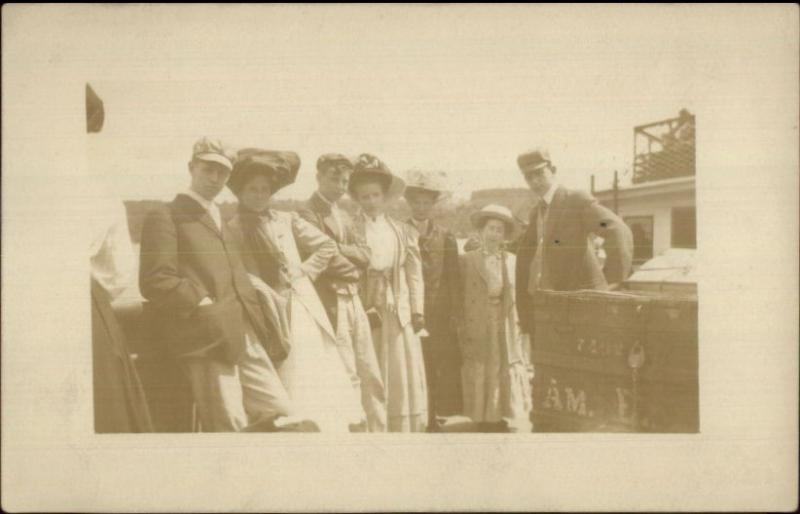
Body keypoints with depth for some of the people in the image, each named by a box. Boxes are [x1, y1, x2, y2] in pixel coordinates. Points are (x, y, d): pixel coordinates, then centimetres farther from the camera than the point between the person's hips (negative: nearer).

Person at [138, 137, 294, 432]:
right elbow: (154, 281, -10)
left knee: (281, 412, 5)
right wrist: (204, 305, -15)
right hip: (208, 338, -8)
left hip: (246, 336, 8)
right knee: (229, 426, -7)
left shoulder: (221, 219, 26)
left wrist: (259, 322, 13)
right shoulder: (165, 217, 1)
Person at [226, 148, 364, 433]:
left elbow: (327, 246, 14)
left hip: (301, 312, 3)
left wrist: (305, 272, 5)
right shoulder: (231, 229, -2)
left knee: (313, 387, 3)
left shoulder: (287, 220, 9)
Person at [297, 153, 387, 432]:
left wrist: (340, 249, -7)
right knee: (348, 377, -7)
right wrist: (354, 265, -1)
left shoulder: (344, 215, 19)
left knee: (371, 375, 9)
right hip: (332, 303, -8)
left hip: (354, 301, 8)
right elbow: (329, 261, -18)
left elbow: (365, 255, 9)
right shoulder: (307, 213, -9)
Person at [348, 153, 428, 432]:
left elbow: (414, 272, 8)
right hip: (366, 311, -3)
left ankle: (404, 429, 11)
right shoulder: (351, 230, -2)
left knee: (404, 375, 5)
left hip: (400, 312, 4)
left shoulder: (402, 230, 10)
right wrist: (363, 310, -14)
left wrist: (417, 309, 0)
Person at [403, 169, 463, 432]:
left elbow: (453, 279, 6)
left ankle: (436, 418, 10)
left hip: (439, 316, 1)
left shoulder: (445, 237, 10)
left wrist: (454, 314, -1)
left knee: (441, 369, 1)